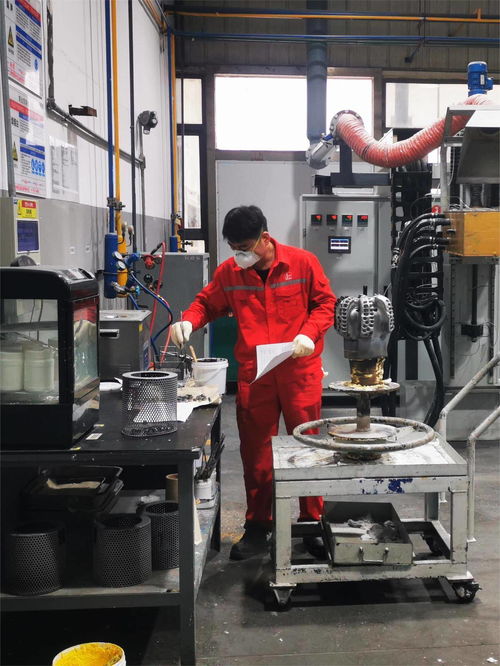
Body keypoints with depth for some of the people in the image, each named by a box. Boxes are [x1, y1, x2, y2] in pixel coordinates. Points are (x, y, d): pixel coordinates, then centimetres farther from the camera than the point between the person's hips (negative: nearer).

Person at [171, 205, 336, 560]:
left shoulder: (303, 263, -5)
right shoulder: (229, 272, 1)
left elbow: (326, 303, 2)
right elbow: (207, 303, 13)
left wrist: (309, 333, -14)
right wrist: (189, 321, -7)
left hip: (301, 371, -2)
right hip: (253, 375, 2)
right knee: (255, 452, 7)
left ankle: (313, 523, 23)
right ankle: (258, 527, 23)